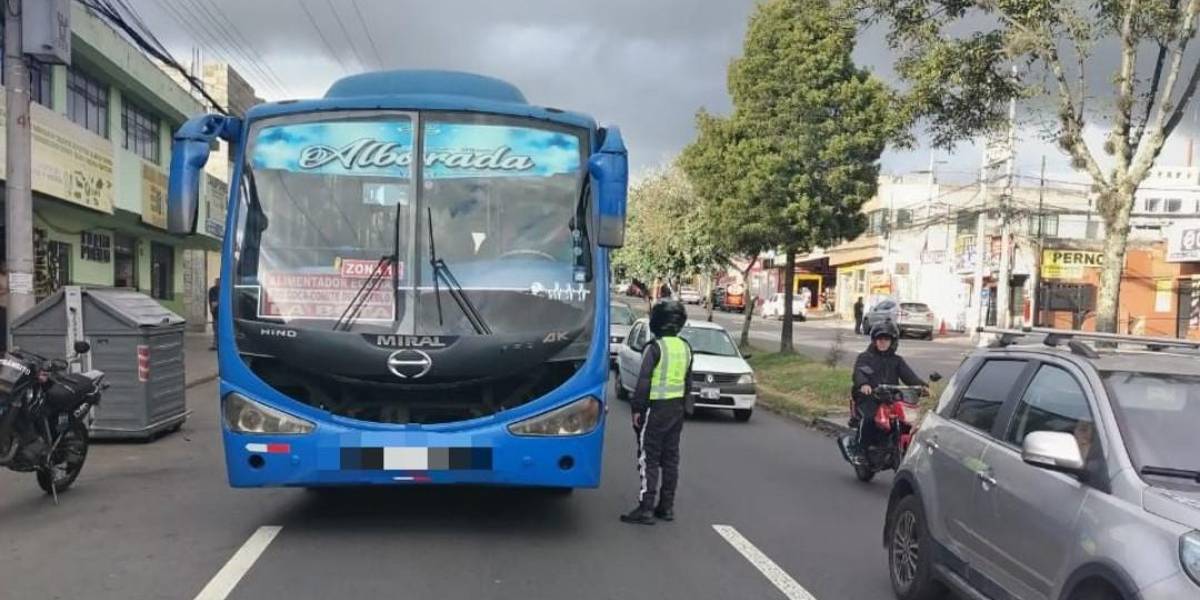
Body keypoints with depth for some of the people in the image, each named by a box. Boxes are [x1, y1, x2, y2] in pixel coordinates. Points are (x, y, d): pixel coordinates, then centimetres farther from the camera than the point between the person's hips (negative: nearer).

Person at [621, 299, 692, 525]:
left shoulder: (655, 347, -14)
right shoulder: (685, 348, 8)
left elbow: (644, 381, -16)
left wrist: (637, 408, -10)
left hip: (655, 407, -7)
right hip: (677, 409, 7)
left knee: (649, 458, -3)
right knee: (670, 458, 12)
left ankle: (646, 508, -4)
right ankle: (667, 506, 18)